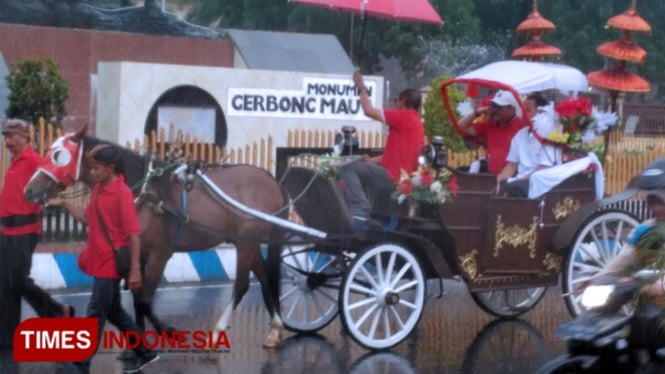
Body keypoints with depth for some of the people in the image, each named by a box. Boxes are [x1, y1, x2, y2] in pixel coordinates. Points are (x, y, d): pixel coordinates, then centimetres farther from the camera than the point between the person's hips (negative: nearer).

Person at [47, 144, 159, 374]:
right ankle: (145, 353, 30)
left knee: (95, 315, -1)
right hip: (100, 261, 9)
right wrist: (64, 204, 8)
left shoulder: (122, 193, -18)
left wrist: (135, 269, -20)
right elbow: (88, 219, 19)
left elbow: (133, 234, -18)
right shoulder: (98, 189, 8)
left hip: (110, 263, -9)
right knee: (113, 311, 18)